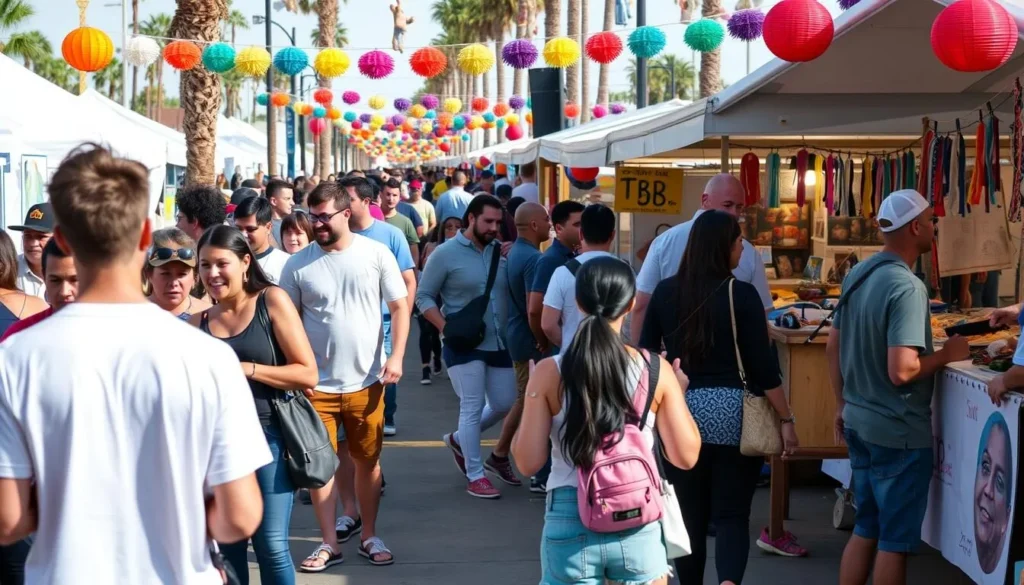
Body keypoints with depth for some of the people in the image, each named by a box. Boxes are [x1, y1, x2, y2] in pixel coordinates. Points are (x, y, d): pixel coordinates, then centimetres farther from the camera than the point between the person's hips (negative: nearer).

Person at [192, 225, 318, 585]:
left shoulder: (272, 301, -3)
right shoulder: (198, 322, 7)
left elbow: (308, 373, -8)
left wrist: (247, 369, -14)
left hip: (266, 436, -4)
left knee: (272, 547, -4)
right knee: (226, 547, 10)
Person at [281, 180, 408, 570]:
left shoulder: (375, 254, -3)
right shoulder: (298, 264, -2)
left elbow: (399, 307, 0)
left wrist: (396, 356, -11)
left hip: (366, 382, 0)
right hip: (316, 384, 0)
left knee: (367, 461, 11)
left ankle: (369, 537, 26)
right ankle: (329, 544, 15)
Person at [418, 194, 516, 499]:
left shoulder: (501, 251, 4)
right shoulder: (446, 253, -8)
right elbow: (423, 296, -6)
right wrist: (446, 328, -16)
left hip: (499, 343, 6)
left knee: (504, 404, 11)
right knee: (472, 407, -3)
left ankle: (459, 439, 35)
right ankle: (475, 476, 7)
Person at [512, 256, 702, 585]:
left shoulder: (549, 374, -6)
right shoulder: (657, 371, -4)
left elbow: (528, 463, -4)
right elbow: (686, 456, 1)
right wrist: (679, 393, 15)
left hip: (570, 525, 0)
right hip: (639, 524, 1)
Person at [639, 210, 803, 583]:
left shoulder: (665, 291, 3)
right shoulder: (741, 293, -7)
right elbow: (762, 364, -8)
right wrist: (786, 419, -1)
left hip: (679, 411, 3)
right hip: (733, 412, -3)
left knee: (689, 515, 13)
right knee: (732, 515, 1)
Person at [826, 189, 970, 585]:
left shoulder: (857, 274, 6)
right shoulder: (907, 287, -21)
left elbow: (833, 347, 13)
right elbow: (901, 370, -28)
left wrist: (843, 405, 22)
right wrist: (946, 355, -12)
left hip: (860, 423, 8)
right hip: (898, 432, -8)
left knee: (866, 530, 19)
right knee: (895, 539, 4)